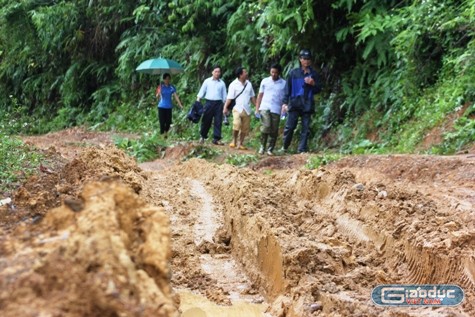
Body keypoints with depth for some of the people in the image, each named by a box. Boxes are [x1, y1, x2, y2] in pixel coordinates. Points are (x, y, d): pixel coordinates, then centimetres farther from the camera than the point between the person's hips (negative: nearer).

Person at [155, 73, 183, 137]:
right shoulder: (161, 86, -2)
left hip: (169, 107, 2)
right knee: (162, 122, -5)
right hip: (161, 107, -2)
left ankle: (166, 134, 18)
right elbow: (157, 96, -7)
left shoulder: (172, 87, 3)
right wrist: (159, 93, -30)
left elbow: (176, 96, 0)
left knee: (168, 122, 3)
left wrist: (180, 105, -10)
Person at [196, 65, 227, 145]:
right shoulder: (207, 81, 5)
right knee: (206, 121, 4)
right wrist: (197, 102, -6)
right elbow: (201, 92, 5)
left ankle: (216, 139, 1)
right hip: (209, 102, -1)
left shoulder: (222, 83, 10)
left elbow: (224, 96, 14)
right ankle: (202, 136, 21)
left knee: (218, 122, -2)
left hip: (218, 103, 1)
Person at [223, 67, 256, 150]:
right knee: (237, 125, -24)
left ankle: (240, 144, 17)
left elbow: (252, 97, 20)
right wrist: (225, 107, -19)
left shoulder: (249, 84, 11)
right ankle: (234, 141, -6)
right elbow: (230, 98, -9)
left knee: (245, 128, 5)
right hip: (237, 108, -5)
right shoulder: (234, 84, -4)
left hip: (247, 110, 5)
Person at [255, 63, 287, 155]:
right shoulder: (265, 81, 8)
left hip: (276, 110, 1)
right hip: (265, 108, -1)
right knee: (266, 127, -16)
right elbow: (260, 95, 12)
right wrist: (257, 108, 6)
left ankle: (270, 149, 10)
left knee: (274, 131, 1)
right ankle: (262, 146, -2)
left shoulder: (284, 84, 5)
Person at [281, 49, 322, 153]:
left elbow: (319, 89, 12)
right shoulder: (293, 73, 6)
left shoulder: (314, 74, 9)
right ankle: (284, 147, 11)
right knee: (289, 127, -4)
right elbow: (288, 89, 8)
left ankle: (302, 149, 3)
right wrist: (285, 102, 1)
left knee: (306, 128, 0)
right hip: (294, 104, -1)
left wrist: (313, 84, -9)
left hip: (307, 105, 1)